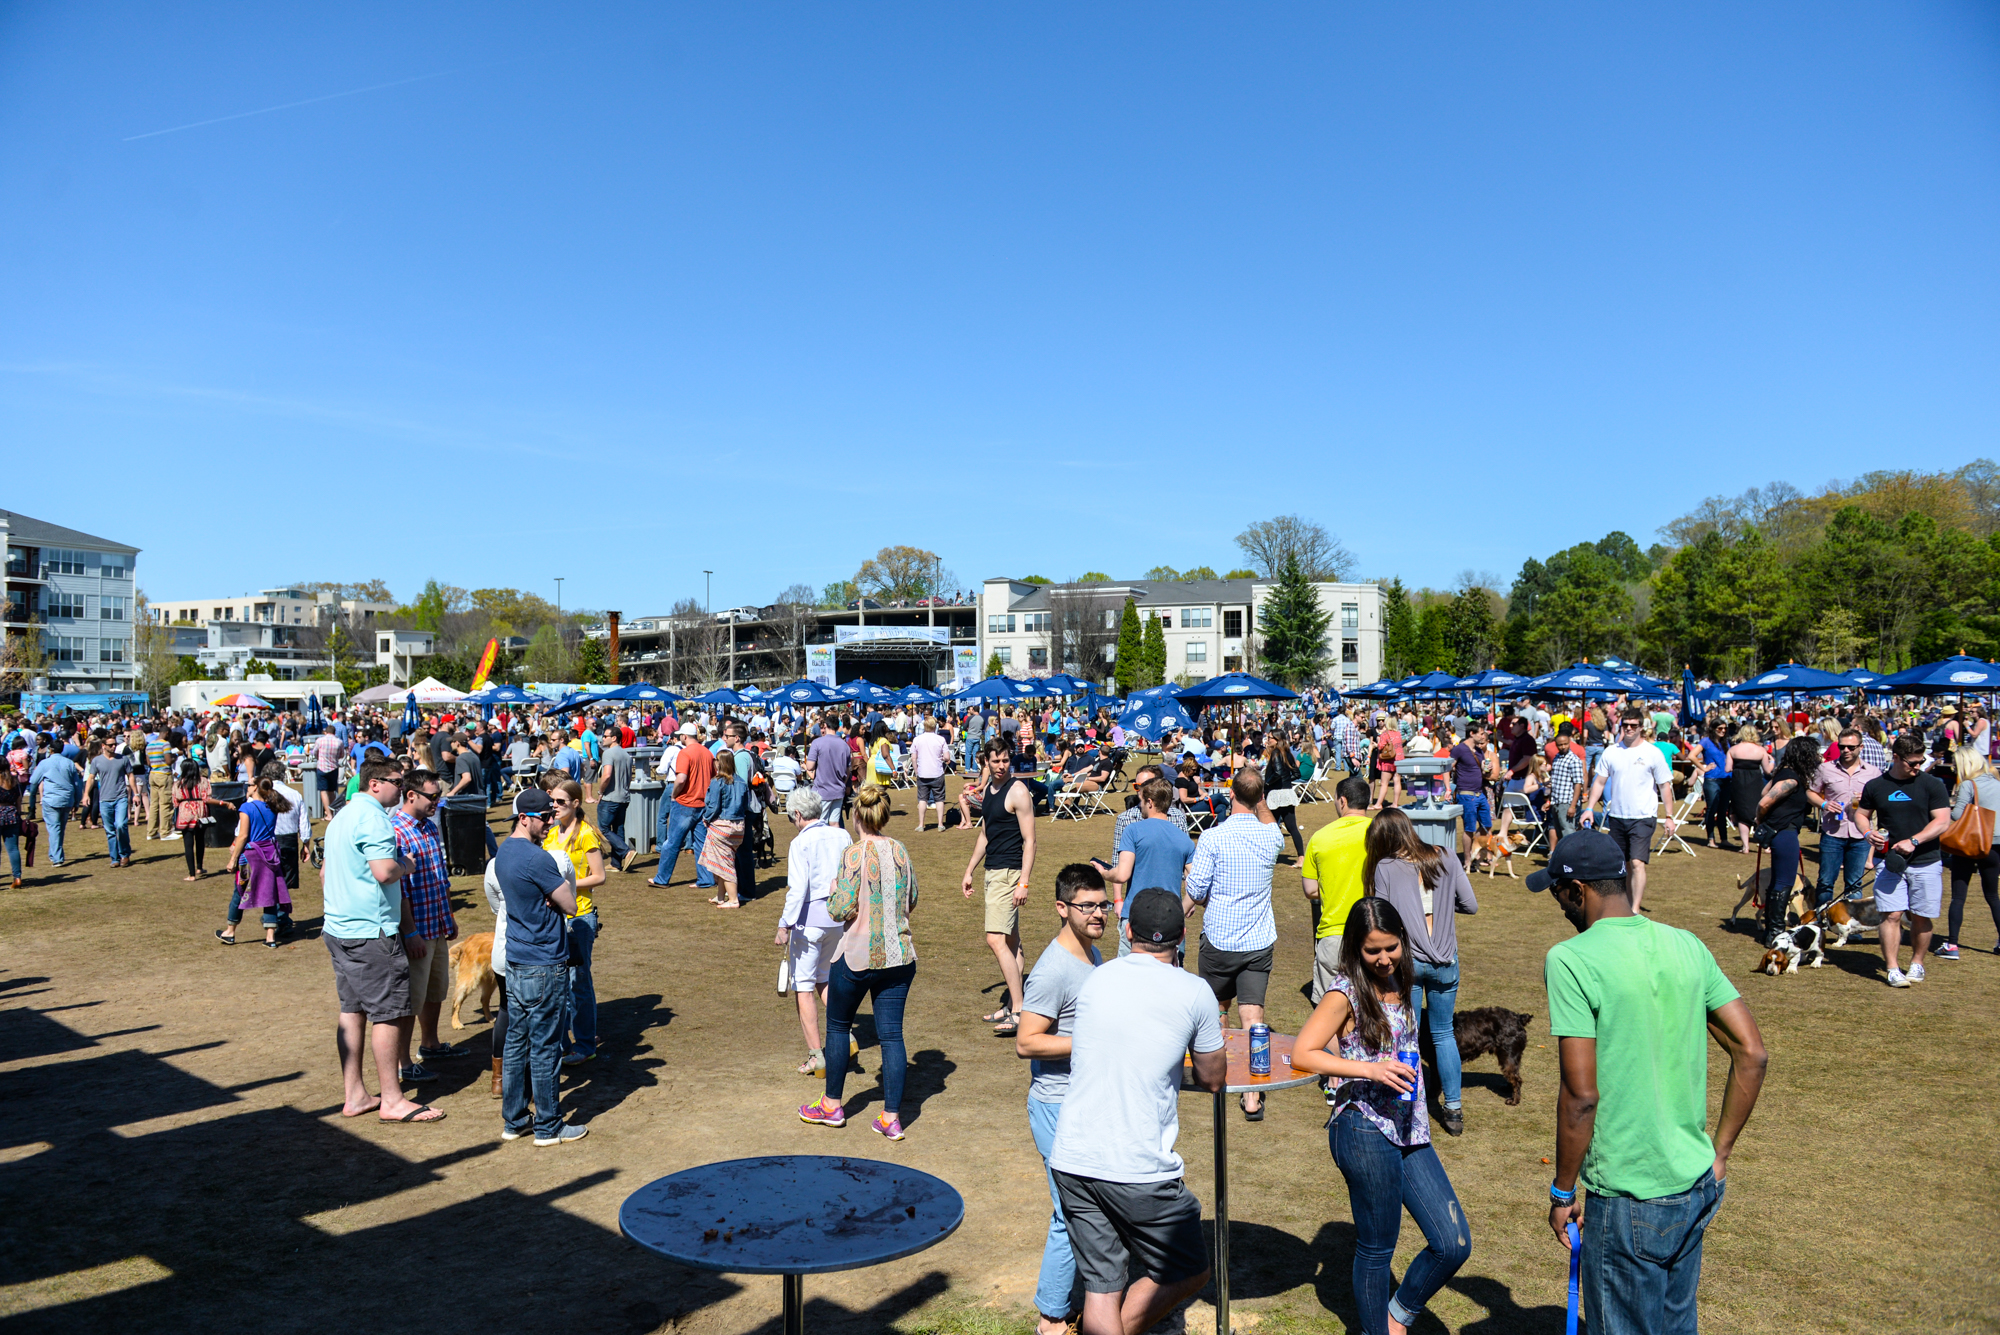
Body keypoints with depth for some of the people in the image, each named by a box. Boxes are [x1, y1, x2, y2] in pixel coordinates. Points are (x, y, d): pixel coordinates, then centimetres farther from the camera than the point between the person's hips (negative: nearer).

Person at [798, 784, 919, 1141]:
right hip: (899, 957, 4)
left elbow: (841, 910, -15)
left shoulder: (854, 854, -14)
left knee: (838, 1027, 15)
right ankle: (891, 1118, 8)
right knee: (891, 1034, 7)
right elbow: (911, 902, 10)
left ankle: (832, 1105, 27)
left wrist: (834, 891, 4)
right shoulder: (901, 852, 2)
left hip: (858, 957, -4)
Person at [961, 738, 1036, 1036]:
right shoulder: (989, 789, 13)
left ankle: (1019, 1012, -13)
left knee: (995, 939, -15)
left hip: (1009, 873, -9)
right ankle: (1012, 1006, 20)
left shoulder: (1018, 792, -12)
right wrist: (969, 871, 23)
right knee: (1010, 940, 13)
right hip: (993, 872, 9)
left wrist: (1023, 883, -21)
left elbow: (1029, 841, -15)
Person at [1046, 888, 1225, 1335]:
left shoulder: (1094, 980, 7)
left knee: (1101, 1287, 14)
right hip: (1138, 1170, -4)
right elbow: (1212, 1080, 6)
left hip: (1072, 1159, 5)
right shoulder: (1194, 993, -5)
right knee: (1188, 1272, 17)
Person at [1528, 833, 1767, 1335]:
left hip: (1629, 1200, -7)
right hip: (1697, 1186, 7)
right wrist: (1720, 1153, 13)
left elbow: (1581, 1095, -20)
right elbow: (1752, 1053, 5)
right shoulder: (1686, 945, 2)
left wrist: (1563, 1191, -7)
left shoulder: (1571, 959, -18)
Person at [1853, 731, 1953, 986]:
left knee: (1921, 917, 5)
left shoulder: (1931, 785, -1)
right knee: (1891, 915, -6)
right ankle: (1892, 969, -4)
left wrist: (1913, 841, -18)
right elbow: (1861, 814, 17)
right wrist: (1868, 832, -5)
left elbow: (1943, 821, -7)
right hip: (1889, 861, 1)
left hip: (1926, 862, -1)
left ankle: (1917, 964, 23)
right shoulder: (1876, 786, 5)